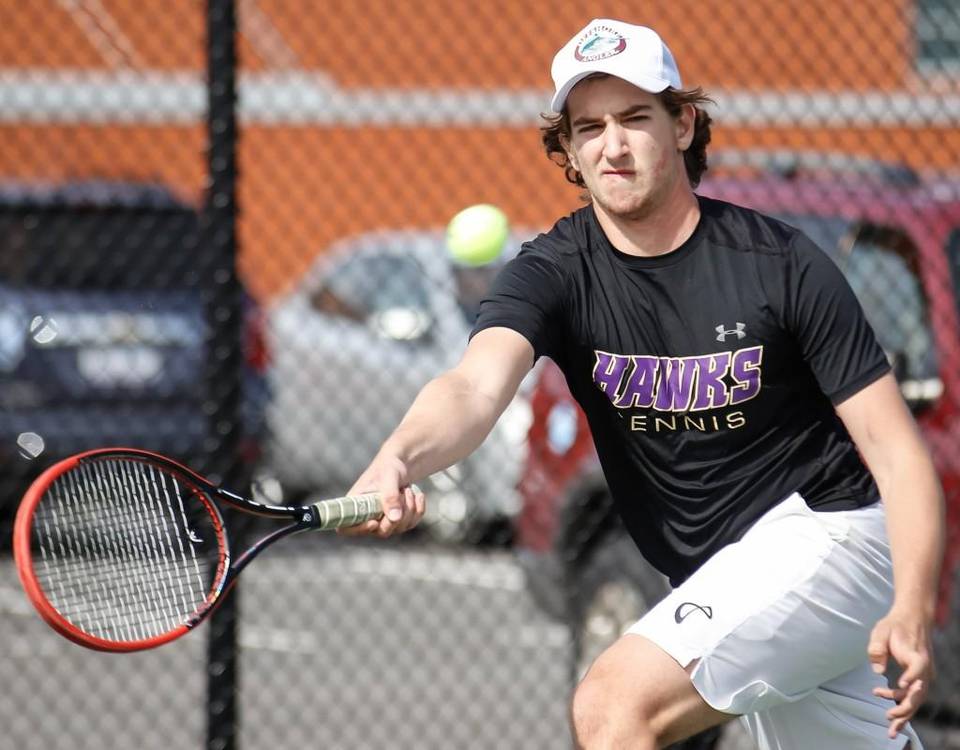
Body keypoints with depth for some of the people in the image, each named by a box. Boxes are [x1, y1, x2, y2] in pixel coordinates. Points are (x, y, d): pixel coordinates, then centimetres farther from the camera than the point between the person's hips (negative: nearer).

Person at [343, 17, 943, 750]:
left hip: (825, 531, -5)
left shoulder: (781, 263, -13)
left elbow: (895, 447, -11)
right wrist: (398, 459, -51)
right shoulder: (553, 273, -7)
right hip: (724, 575, 5)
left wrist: (913, 609, -26)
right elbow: (476, 386, -28)